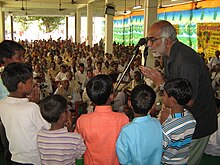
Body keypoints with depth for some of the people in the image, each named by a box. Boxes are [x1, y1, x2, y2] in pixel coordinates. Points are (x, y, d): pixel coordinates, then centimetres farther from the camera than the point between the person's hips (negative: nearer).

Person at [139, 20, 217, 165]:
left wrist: (161, 83, -24)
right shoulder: (169, 56, 2)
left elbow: (188, 101, -27)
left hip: (198, 125, -9)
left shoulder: (186, 61, -30)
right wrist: (155, 76, -4)